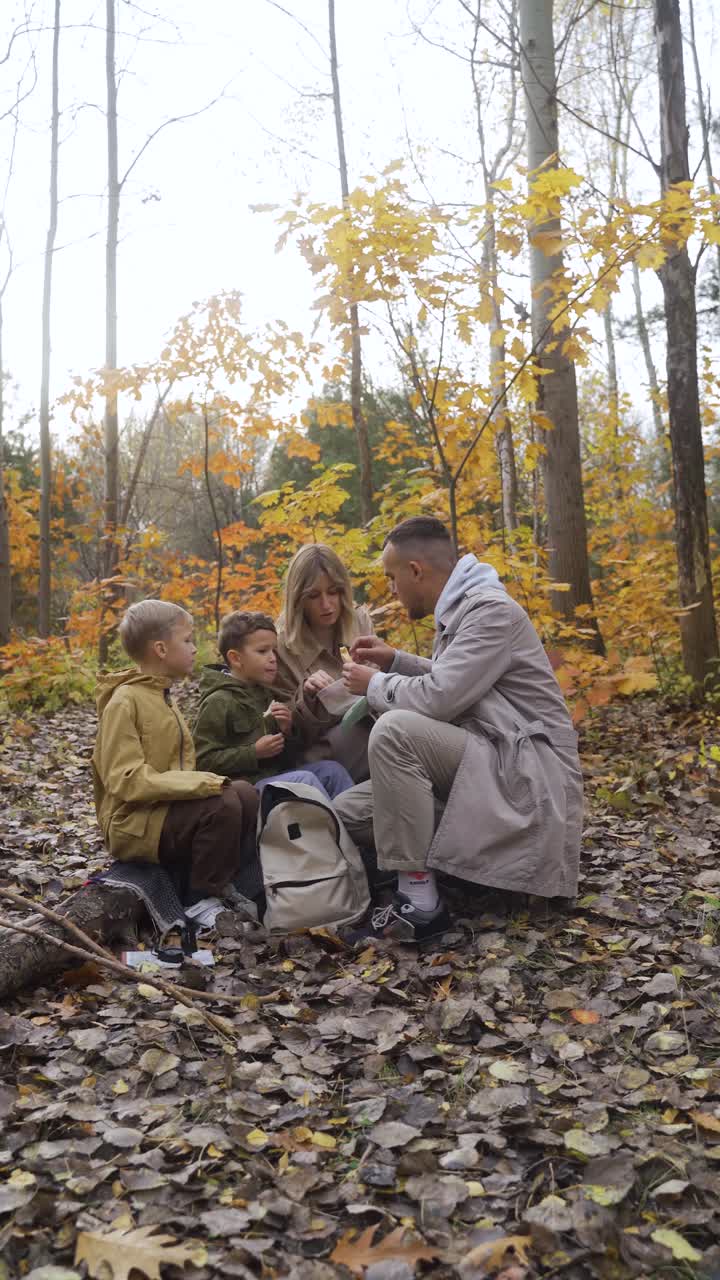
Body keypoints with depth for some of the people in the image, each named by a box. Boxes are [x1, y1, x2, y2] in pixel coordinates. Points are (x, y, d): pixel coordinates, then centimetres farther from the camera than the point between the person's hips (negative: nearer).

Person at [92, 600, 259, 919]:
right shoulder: (125, 701, -15)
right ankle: (202, 902, -10)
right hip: (135, 823, -8)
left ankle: (225, 886, 3)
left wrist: (202, 783, -7)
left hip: (167, 807, 8)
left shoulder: (162, 697, 12)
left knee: (245, 795, -8)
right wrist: (201, 783, -24)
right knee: (222, 806, -25)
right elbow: (127, 781, -23)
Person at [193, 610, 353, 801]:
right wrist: (254, 752, -18)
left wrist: (289, 730, 2)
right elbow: (204, 760, -15)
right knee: (303, 778, -26)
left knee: (330, 769, -5)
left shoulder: (265, 694, 18)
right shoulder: (218, 702, -8)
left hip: (275, 775, 8)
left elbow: (286, 757, 23)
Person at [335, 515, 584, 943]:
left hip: (525, 766, -9)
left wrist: (374, 684, -6)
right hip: (484, 761, 10)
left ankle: (420, 904, -23)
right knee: (351, 811, 0)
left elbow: (436, 700, -25)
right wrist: (394, 660, 16)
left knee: (394, 729, -30)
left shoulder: (491, 609, -17)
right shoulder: (458, 611, 13)